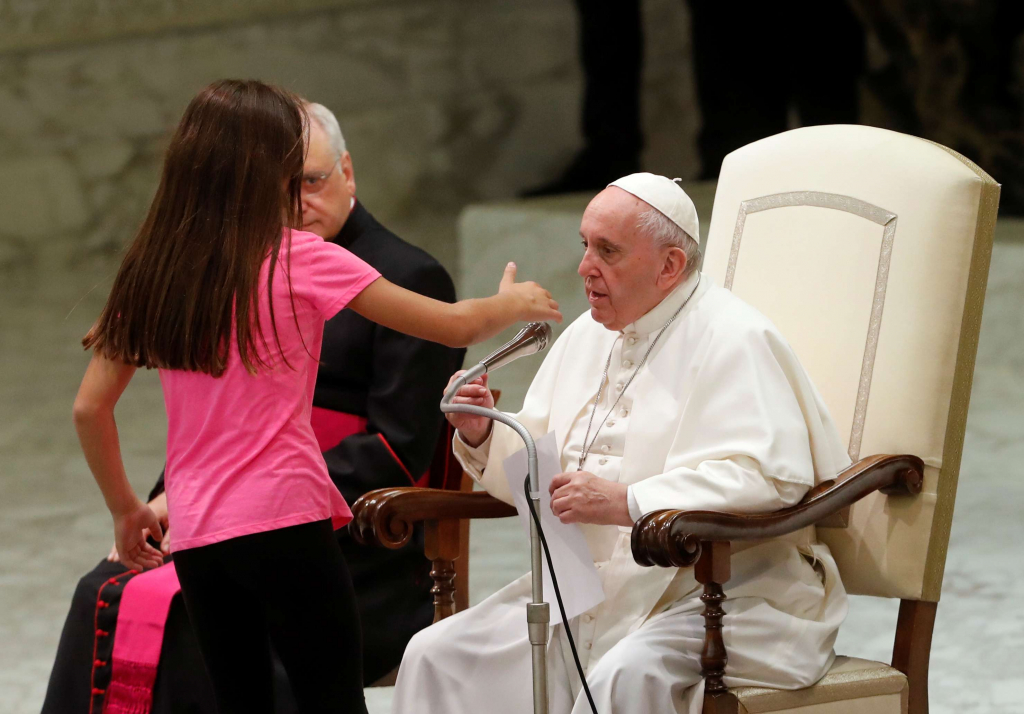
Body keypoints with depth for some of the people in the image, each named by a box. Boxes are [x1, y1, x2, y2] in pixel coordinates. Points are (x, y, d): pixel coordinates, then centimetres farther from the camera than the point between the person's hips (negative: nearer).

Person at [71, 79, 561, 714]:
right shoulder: (299, 258, -6)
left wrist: (126, 509, 21)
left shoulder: (153, 269, 7)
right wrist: (513, 304, 19)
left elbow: (91, 407, 8)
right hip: (284, 519, -5)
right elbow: (454, 327, -2)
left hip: (195, 537, 5)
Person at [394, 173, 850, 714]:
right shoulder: (586, 336, 16)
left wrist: (626, 503, -30)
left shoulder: (734, 341, -11)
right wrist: (483, 436, -2)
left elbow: (772, 475, -26)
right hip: (591, 596, 8)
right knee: (437, 656, -6)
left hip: (718, 597, -8)